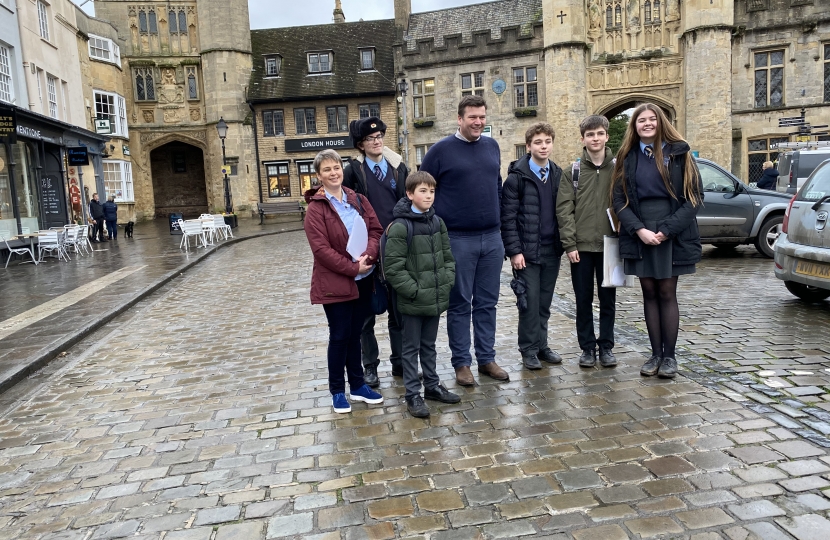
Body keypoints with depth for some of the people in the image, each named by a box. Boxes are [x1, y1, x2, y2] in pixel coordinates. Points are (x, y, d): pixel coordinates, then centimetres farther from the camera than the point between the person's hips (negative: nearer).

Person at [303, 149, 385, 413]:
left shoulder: (359, 200, 8)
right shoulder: (315, 208, -9)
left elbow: (376, 230, 2)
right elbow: (321, 248, -16)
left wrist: (368, 256, -16)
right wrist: (352, 267, -18)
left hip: (363, 280, 5)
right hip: (334, 283, -5)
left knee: (355, 334, 15)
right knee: (340, 336, 4)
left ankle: (358, 385, 28)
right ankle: (337, 391, 20)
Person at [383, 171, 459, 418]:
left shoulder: (437, 222, 6)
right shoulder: (400, 227, -15)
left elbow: (447, 256, 13)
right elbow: (392, 267, -17)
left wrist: (447, 282, 2)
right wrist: (413, 290, -16)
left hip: (435, 298, 6)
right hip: (412, 301, -6)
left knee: (429, 345, 20)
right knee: (411, 348, 7)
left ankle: (432, 385, 33)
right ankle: (413, 395, 17)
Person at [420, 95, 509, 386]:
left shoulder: (492, 146, 10)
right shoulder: (441, 150, -5)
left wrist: (498, 219, 16)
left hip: (492, 238, 5)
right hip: (457, 240, -4)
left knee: (487, 302, 11)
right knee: (460, 304, 5)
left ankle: (487, 359, 22)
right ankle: (461, 362, 16)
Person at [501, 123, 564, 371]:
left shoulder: (558, 175, 8)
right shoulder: (517, 176, -6)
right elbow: (508, 218, -9)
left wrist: (564, 244, 5)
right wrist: (514, 251, -13)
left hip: (552, 250, 4)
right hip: (527, 252, -4)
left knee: (544, 303, 12)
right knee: (530, 302, 1)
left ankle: (541, 346, 24)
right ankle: (528, 349, 15)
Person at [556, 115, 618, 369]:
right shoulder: (573, 171, 3)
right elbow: (564, 209, -2)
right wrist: (570, 244, -9)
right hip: (581, 246, 0)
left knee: (608, 299, 8)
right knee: (583, 299, 7)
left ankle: (606, 346, 21)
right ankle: (587, 347, 18)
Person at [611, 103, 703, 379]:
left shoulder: (678, 153, 1)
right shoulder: (628, 157, 8)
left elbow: (694, 196, -4)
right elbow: (619, 200, 3)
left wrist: (667, 229, -14)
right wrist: (639, 229, -12)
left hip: (672, 235, -2)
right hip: (639, 234, 2)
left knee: (667, 293, 0)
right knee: (649, 293, 6)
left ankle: (669, 356, 10)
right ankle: (656, 354, 14)